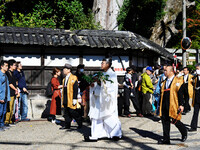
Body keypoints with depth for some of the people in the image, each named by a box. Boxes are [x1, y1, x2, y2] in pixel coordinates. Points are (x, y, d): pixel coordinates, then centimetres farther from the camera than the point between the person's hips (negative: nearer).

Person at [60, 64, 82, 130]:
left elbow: (75, 89, -13)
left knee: (73, 112, -3)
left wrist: (75, 99, -17)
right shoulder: (64, 79, 16)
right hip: (65, 99, 7)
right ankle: (67, 125, 15)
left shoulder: (73, 78, -8)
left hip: (71, 99, -7)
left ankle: (80, 123, 14)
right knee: (66, 113, 9)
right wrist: (63, 99, 16)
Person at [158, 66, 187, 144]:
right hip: (164, 106, 6)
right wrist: (160, 105, 17)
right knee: (165, 122, 6)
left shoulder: (177, 81, -6)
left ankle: (184, 133, 29)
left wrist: (181, 105, -13)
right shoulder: (165, 82, 15)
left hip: (173, 106, -6)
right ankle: (166, 139, 14)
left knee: (175, 121, 1)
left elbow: (180, 94, -9)